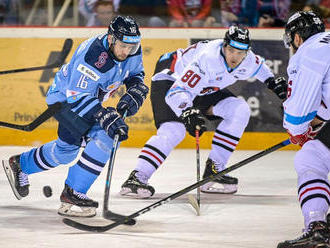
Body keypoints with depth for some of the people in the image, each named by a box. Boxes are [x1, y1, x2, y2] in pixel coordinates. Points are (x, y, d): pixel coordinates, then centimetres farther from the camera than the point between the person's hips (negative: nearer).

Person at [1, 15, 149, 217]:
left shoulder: (132, 50, -14)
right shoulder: (93, 56, -38)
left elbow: (136, 74, 6)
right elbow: (78, 97, -37)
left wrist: (134, 93, -16)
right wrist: (107, 118, -46)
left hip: (90, 98, 8)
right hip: (65, 97, -8)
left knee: (68, 148, 23)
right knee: (103, 139, -23)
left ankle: (20, 165, 45)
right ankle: (73, 193, -17)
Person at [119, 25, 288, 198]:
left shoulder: (248, 61, -14)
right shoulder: (208, 59, -37)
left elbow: (258, 66, 15)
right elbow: (177, 93, -41)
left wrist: (272, 82, 5)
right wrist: (187, 113, -56)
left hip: (204, 89, 8)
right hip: (170, 80, -8)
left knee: (240, 110, -6)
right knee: (173, 130, -29)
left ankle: (213, 171, -4)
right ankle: (136, 177, -29)